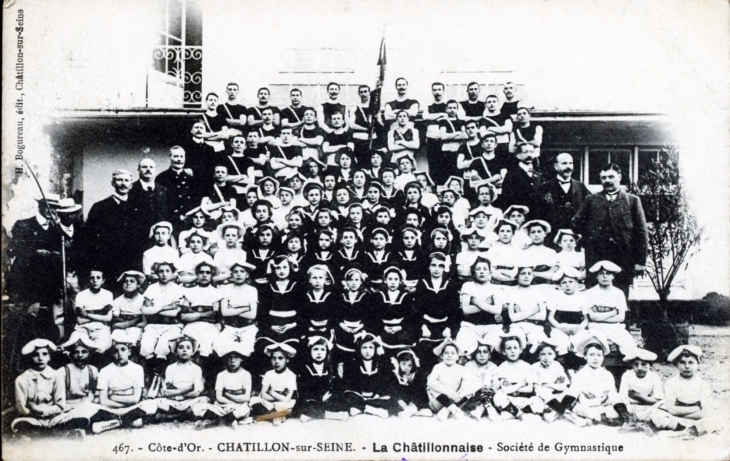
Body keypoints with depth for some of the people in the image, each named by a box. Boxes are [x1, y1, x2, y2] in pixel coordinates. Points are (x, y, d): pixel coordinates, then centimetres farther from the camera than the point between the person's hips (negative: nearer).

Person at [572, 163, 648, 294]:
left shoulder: (632, 200, 8)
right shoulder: (591, 200, 12)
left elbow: (641, 232, 4)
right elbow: (576, 223, 10)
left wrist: (640, 261, -1)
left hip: (623, 260, -1)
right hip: (596, 258, 1)